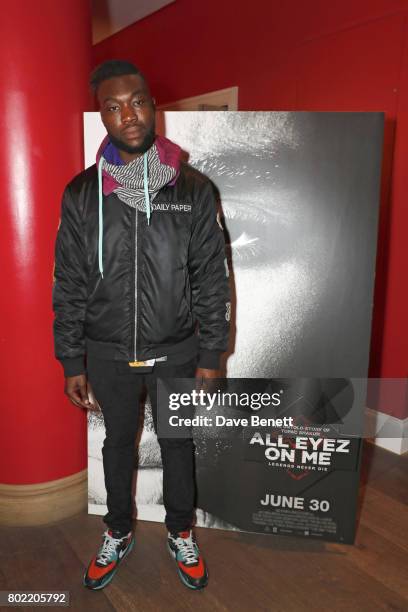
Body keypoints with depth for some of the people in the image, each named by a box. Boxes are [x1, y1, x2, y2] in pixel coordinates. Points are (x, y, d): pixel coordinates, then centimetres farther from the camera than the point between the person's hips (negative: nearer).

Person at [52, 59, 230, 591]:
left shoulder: (194, 189, -7)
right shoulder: (81, 194, -5)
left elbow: (212, 279, -5)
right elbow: (69, 285, -1)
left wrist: (210, 358, -5)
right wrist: (72, 363, 0)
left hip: (177, 352, 0)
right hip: (109, 355, 1)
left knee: (178, 443, 18)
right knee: (118, 442, 20)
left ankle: (181, 534, 44)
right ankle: (118, 533, 46)